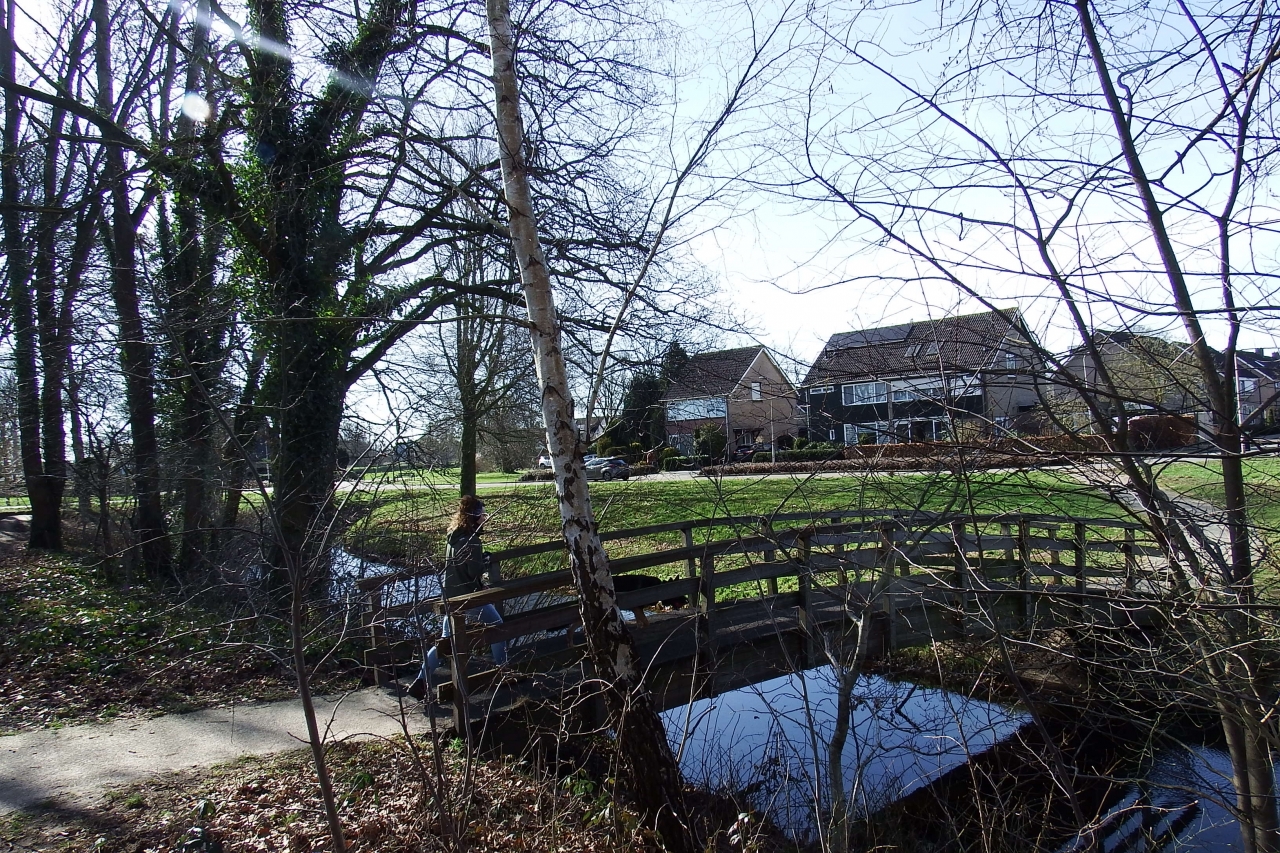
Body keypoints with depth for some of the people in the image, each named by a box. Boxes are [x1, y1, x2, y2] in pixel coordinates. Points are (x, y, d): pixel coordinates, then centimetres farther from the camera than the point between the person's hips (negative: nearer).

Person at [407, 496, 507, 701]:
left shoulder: (453, 536, 7)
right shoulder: (471, 540, -20)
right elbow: (476, 571, -21)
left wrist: (481, 558, 8)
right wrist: (486, 561, -3)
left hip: (451, 596, 8)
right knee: (498, 627, 13)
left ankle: (421, 682, 10)